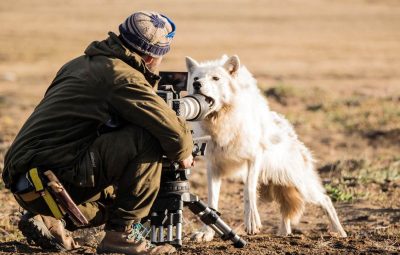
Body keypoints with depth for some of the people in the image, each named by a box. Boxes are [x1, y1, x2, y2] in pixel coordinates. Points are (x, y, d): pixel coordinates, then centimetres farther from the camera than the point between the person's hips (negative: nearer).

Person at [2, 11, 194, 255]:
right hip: (54, 177, -10)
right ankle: (121, 233, -7)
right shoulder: (123, 77, -12)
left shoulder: (83, 63, 17)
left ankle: (48, 220, 15)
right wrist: (183, 152, 7)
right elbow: (172, 130, -17)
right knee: (146, 139, -15)